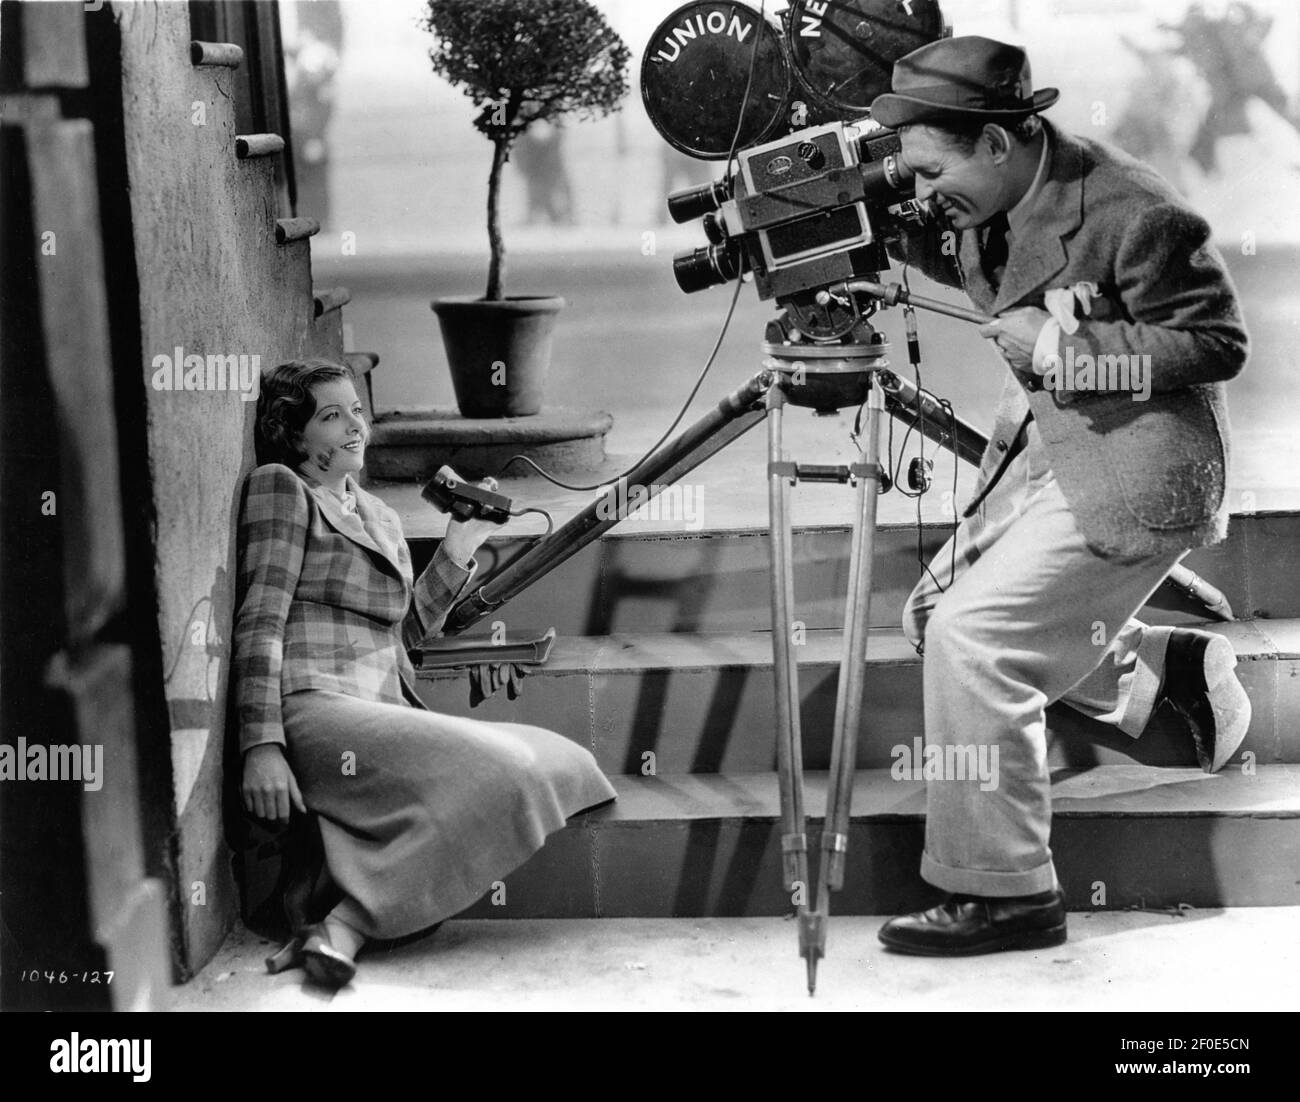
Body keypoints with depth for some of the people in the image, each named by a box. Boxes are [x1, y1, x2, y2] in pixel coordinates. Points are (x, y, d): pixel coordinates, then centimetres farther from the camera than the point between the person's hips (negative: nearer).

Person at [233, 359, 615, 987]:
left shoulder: (379, 516, 27)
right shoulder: (280, 488, 4)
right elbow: (259, 623, -6)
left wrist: (460, 547, 20)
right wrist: (261, 747, -16)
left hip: (387, 714, 8)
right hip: (316, 711, -8)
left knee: (560, 766, -15)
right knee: (492, 770, -29)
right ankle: (343, 927, -29)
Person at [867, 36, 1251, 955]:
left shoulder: (1133, 213, -24)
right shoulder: (989, 205, -1)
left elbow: (1217, 345, -18)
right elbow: (974, 263, 21)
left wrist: (1058, 345, -24)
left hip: (1135, 470, -9)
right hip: (1045, 448, 9)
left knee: (973, 637, -17)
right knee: (938, 613, 13)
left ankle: (1006, 894, -6)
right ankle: (1166, 668, 24)